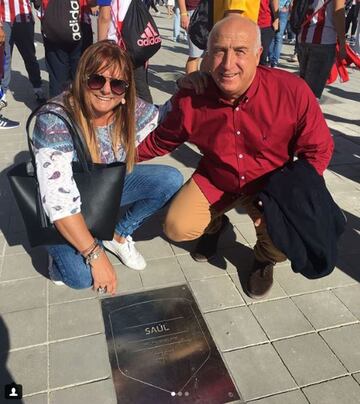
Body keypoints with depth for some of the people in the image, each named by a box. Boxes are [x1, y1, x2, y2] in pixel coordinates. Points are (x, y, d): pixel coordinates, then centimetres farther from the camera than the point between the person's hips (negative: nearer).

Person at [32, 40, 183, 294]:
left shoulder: (130, 110, -16)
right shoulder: (54, 121, -30)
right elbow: (60, 202, -34)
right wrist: (96, 256, -33)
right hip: (66, 206, -5)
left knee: (171, 179, -13)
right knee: (81, 277, -25)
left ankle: (119, 235, 6)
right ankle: (61, 248, 12)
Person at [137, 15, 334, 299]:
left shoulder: (293, 91, -25)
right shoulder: (190, 98, -19)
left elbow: (318, 149, -13)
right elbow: (161, 141, 0)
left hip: (271, 184, -1)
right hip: (215, 181, 2)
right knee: (177, 228, -12)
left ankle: (264, 257, 17)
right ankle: (214, 223, 26)